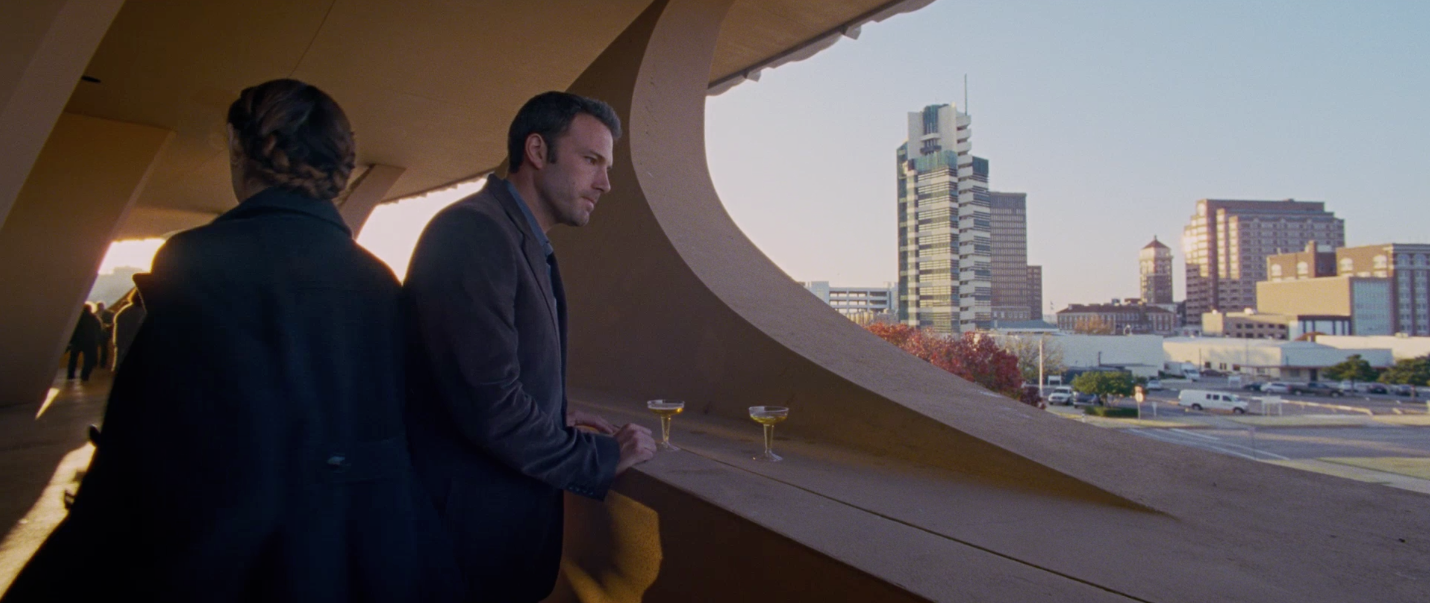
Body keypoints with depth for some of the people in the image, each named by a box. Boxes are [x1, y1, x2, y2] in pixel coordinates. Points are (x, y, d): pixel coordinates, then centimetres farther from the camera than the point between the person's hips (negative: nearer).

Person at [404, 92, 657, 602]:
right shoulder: (474, 231, -21)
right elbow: (488, 406, -27)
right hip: (478, 520, -9)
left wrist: (557, 422, 8)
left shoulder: (529, 244, 9)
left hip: (516, 509, 9)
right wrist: (603, 457, -16)